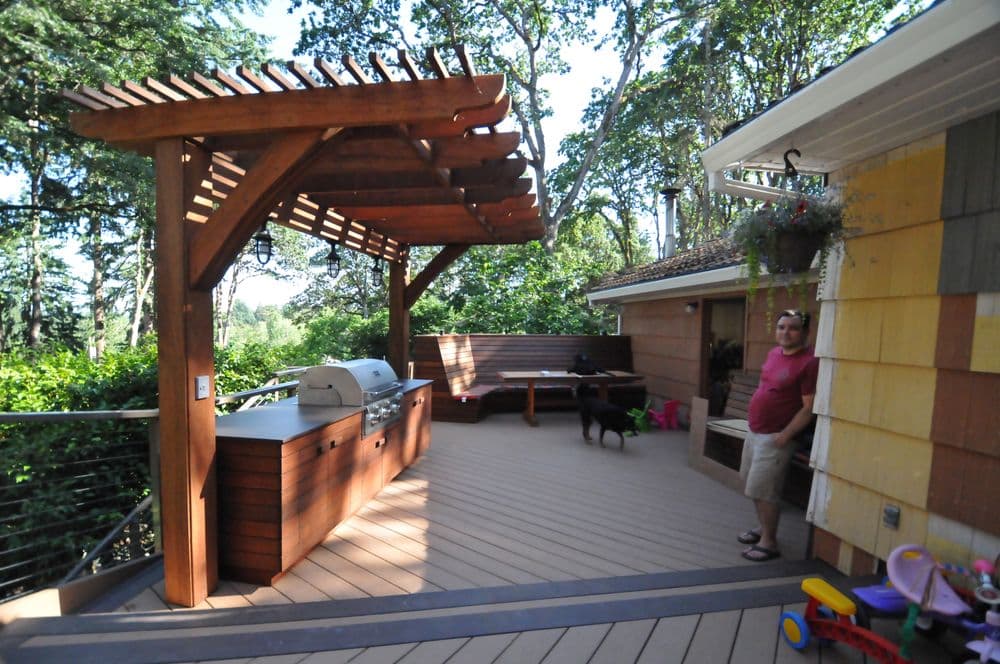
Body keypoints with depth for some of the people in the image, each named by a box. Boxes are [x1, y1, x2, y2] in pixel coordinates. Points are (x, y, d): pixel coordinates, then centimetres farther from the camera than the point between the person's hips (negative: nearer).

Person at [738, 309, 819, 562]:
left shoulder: (809, 362, -17)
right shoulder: (774, 353, 7)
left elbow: (809, 408, -18)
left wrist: (784, 436, -20)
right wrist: (754, 427, 15)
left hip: (775, 437, -8)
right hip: (754, 432, 8)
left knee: (764, 491, -1)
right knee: (754, 486, 19)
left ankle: (769, 542, 14)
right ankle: (762, 527, 36)